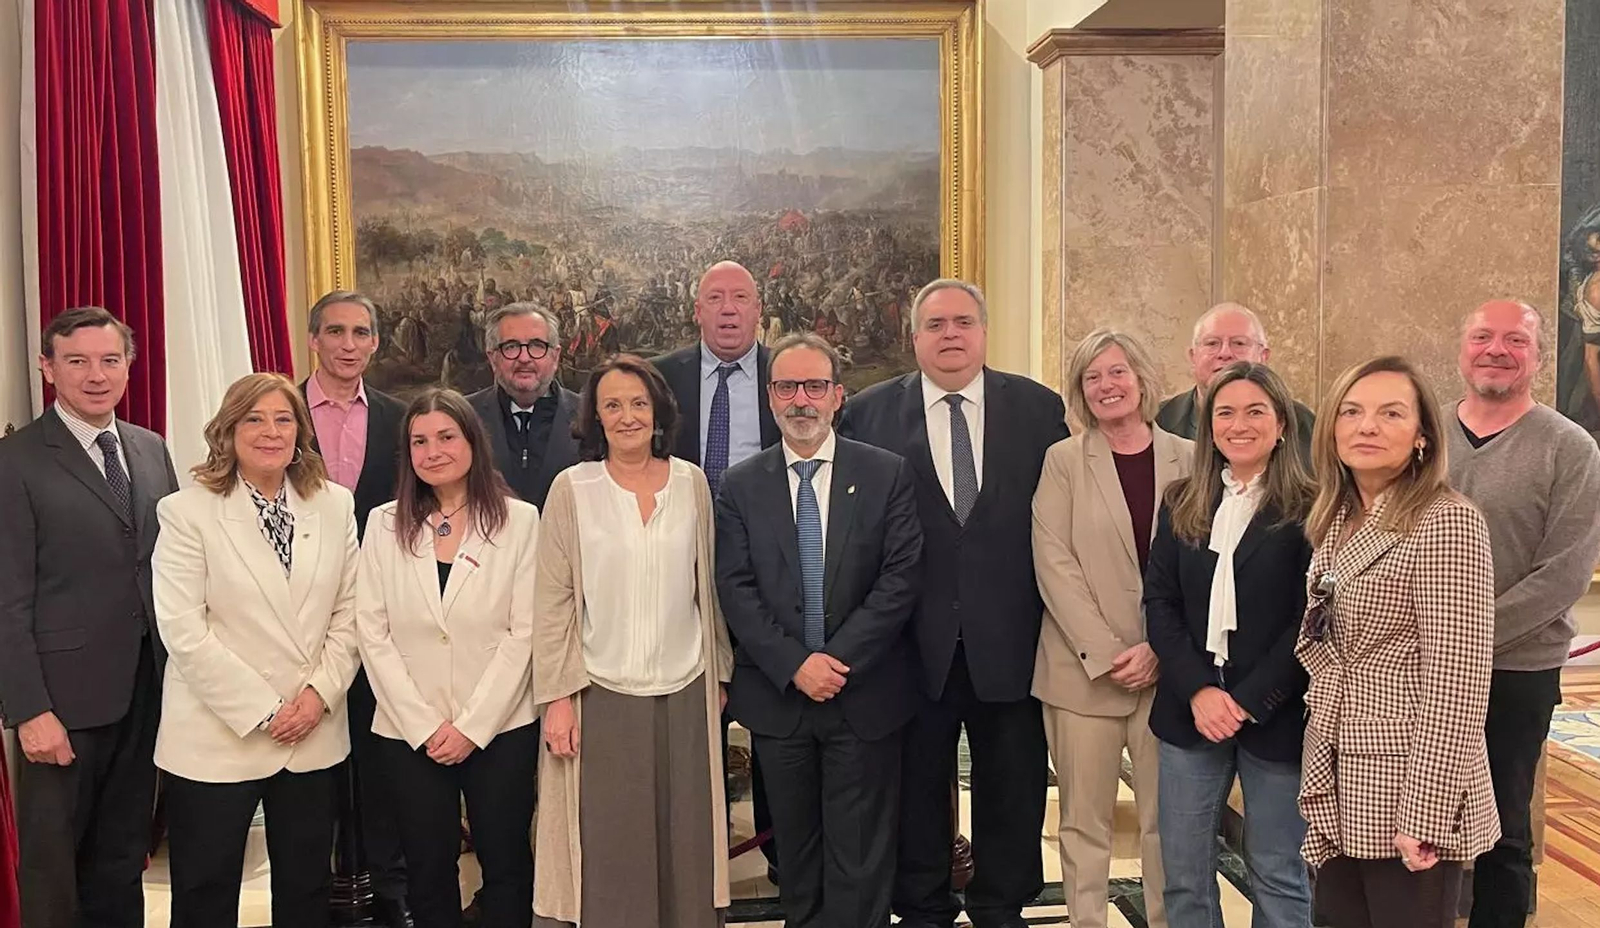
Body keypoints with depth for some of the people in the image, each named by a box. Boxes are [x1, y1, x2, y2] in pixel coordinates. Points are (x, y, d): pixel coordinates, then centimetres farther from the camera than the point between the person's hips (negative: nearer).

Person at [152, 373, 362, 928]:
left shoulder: (335, 505, 4)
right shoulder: (187, 512, -8)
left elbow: (348, 613, 4)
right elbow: (183, 631, -13)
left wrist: (320, 692, -9)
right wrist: (263, 712, -15)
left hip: (314, 735, 3)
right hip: (217, 737, -3)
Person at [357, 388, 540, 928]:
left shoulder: (519, 520, -3)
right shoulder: (384, 525, 3)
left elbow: (525, 632, -6)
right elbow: (373, 634, -1)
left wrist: (472, 725, -11)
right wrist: (425, 726, -8)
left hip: (502, 727, -1)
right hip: (410, 733, 2)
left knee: (506, 865, 8)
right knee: (428, 872, 12)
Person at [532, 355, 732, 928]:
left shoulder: (692, 482, 4)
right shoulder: (572, 488, -2)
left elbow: (707, 586, 9)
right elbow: (554, 601, -3)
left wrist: (719, 673, 11)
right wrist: (557, 697, -7)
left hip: (686, 692, 2)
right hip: (602, 693, -2)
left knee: (686, 844, 9)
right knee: (608, 851, 4)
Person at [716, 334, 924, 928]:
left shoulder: (887, 474, -1)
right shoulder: (740, 486, 4)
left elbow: (902, 576, -7)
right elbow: (735, 589, -3)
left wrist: (839, 658, -14)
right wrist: (795, 664, -13)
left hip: (865, 694, -1)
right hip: (777, 695, 2)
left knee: (860, 856, 6)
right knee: (795, 845, 15)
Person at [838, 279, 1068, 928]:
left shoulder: (1039, 408, 2)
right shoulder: (868, 413, -1)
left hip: (1009, 638, 1)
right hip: (914, 640, -1)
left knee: (1013, 788, 14)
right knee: (918, 787, 13)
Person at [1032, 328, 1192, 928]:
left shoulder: (1189, 459, 5)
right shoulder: (1063, 461, 2)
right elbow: (1053, 563, -4)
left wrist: (1156, 649, -8)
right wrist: (1106, 654, -11)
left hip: (1166, 668, 1)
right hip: (1084, 668, -1)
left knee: (1166, 821, 6)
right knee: (1084, 821, 6)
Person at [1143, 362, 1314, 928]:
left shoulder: (1308, 509, -4)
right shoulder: (1182, 503, 8)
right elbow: (1159, 601, 3)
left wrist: (1249, 701, -14)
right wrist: (1198, 690, -9)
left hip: (1276, 716, -3)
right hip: (1190, 710, 4)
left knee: (1278, 877, 8)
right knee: (1183, 875, 10)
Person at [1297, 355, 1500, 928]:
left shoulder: (1447, 523, -15)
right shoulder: (1335, 521, 8)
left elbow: (1456, 686, -18)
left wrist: (1424, 814, -19)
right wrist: (1318, 784, 11)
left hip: (1408, 798, -7)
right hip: (1337, 789, 7)